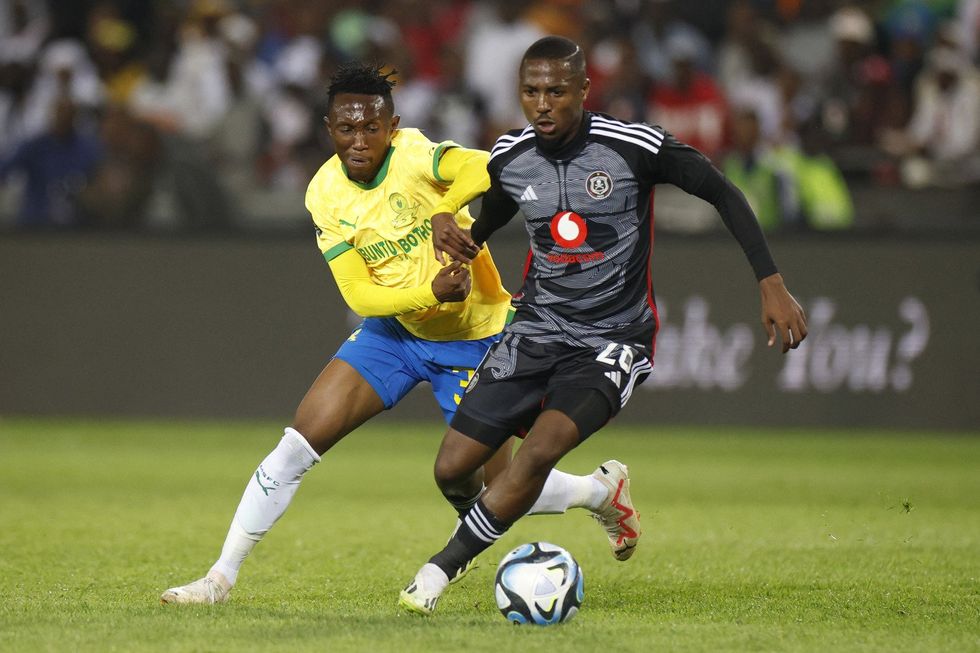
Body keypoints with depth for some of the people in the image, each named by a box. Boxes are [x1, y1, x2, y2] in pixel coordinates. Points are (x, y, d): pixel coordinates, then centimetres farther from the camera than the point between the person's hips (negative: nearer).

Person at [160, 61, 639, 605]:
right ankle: (221, 577, 2)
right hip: (393, 328, 4)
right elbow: (358, 294, -16)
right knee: (300, 441, -8)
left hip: (472, 339, -4)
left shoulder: (414, 156, -26)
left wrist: (447, 212, -54)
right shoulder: (325, 193, -11)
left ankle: (602, 490, 30)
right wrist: (432, 290, -30)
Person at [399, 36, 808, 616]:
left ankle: (442, 568, -11)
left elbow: (724, 196, -5)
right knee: (453, 468, -3)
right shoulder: (509, 159, -1)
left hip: (614, 339, -5)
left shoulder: (636, 147, -16)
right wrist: (446, 226, -5)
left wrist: (773, 285, -10)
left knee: (539, 452, -27)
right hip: (537, 328, 5)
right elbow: (482, 231, 19)